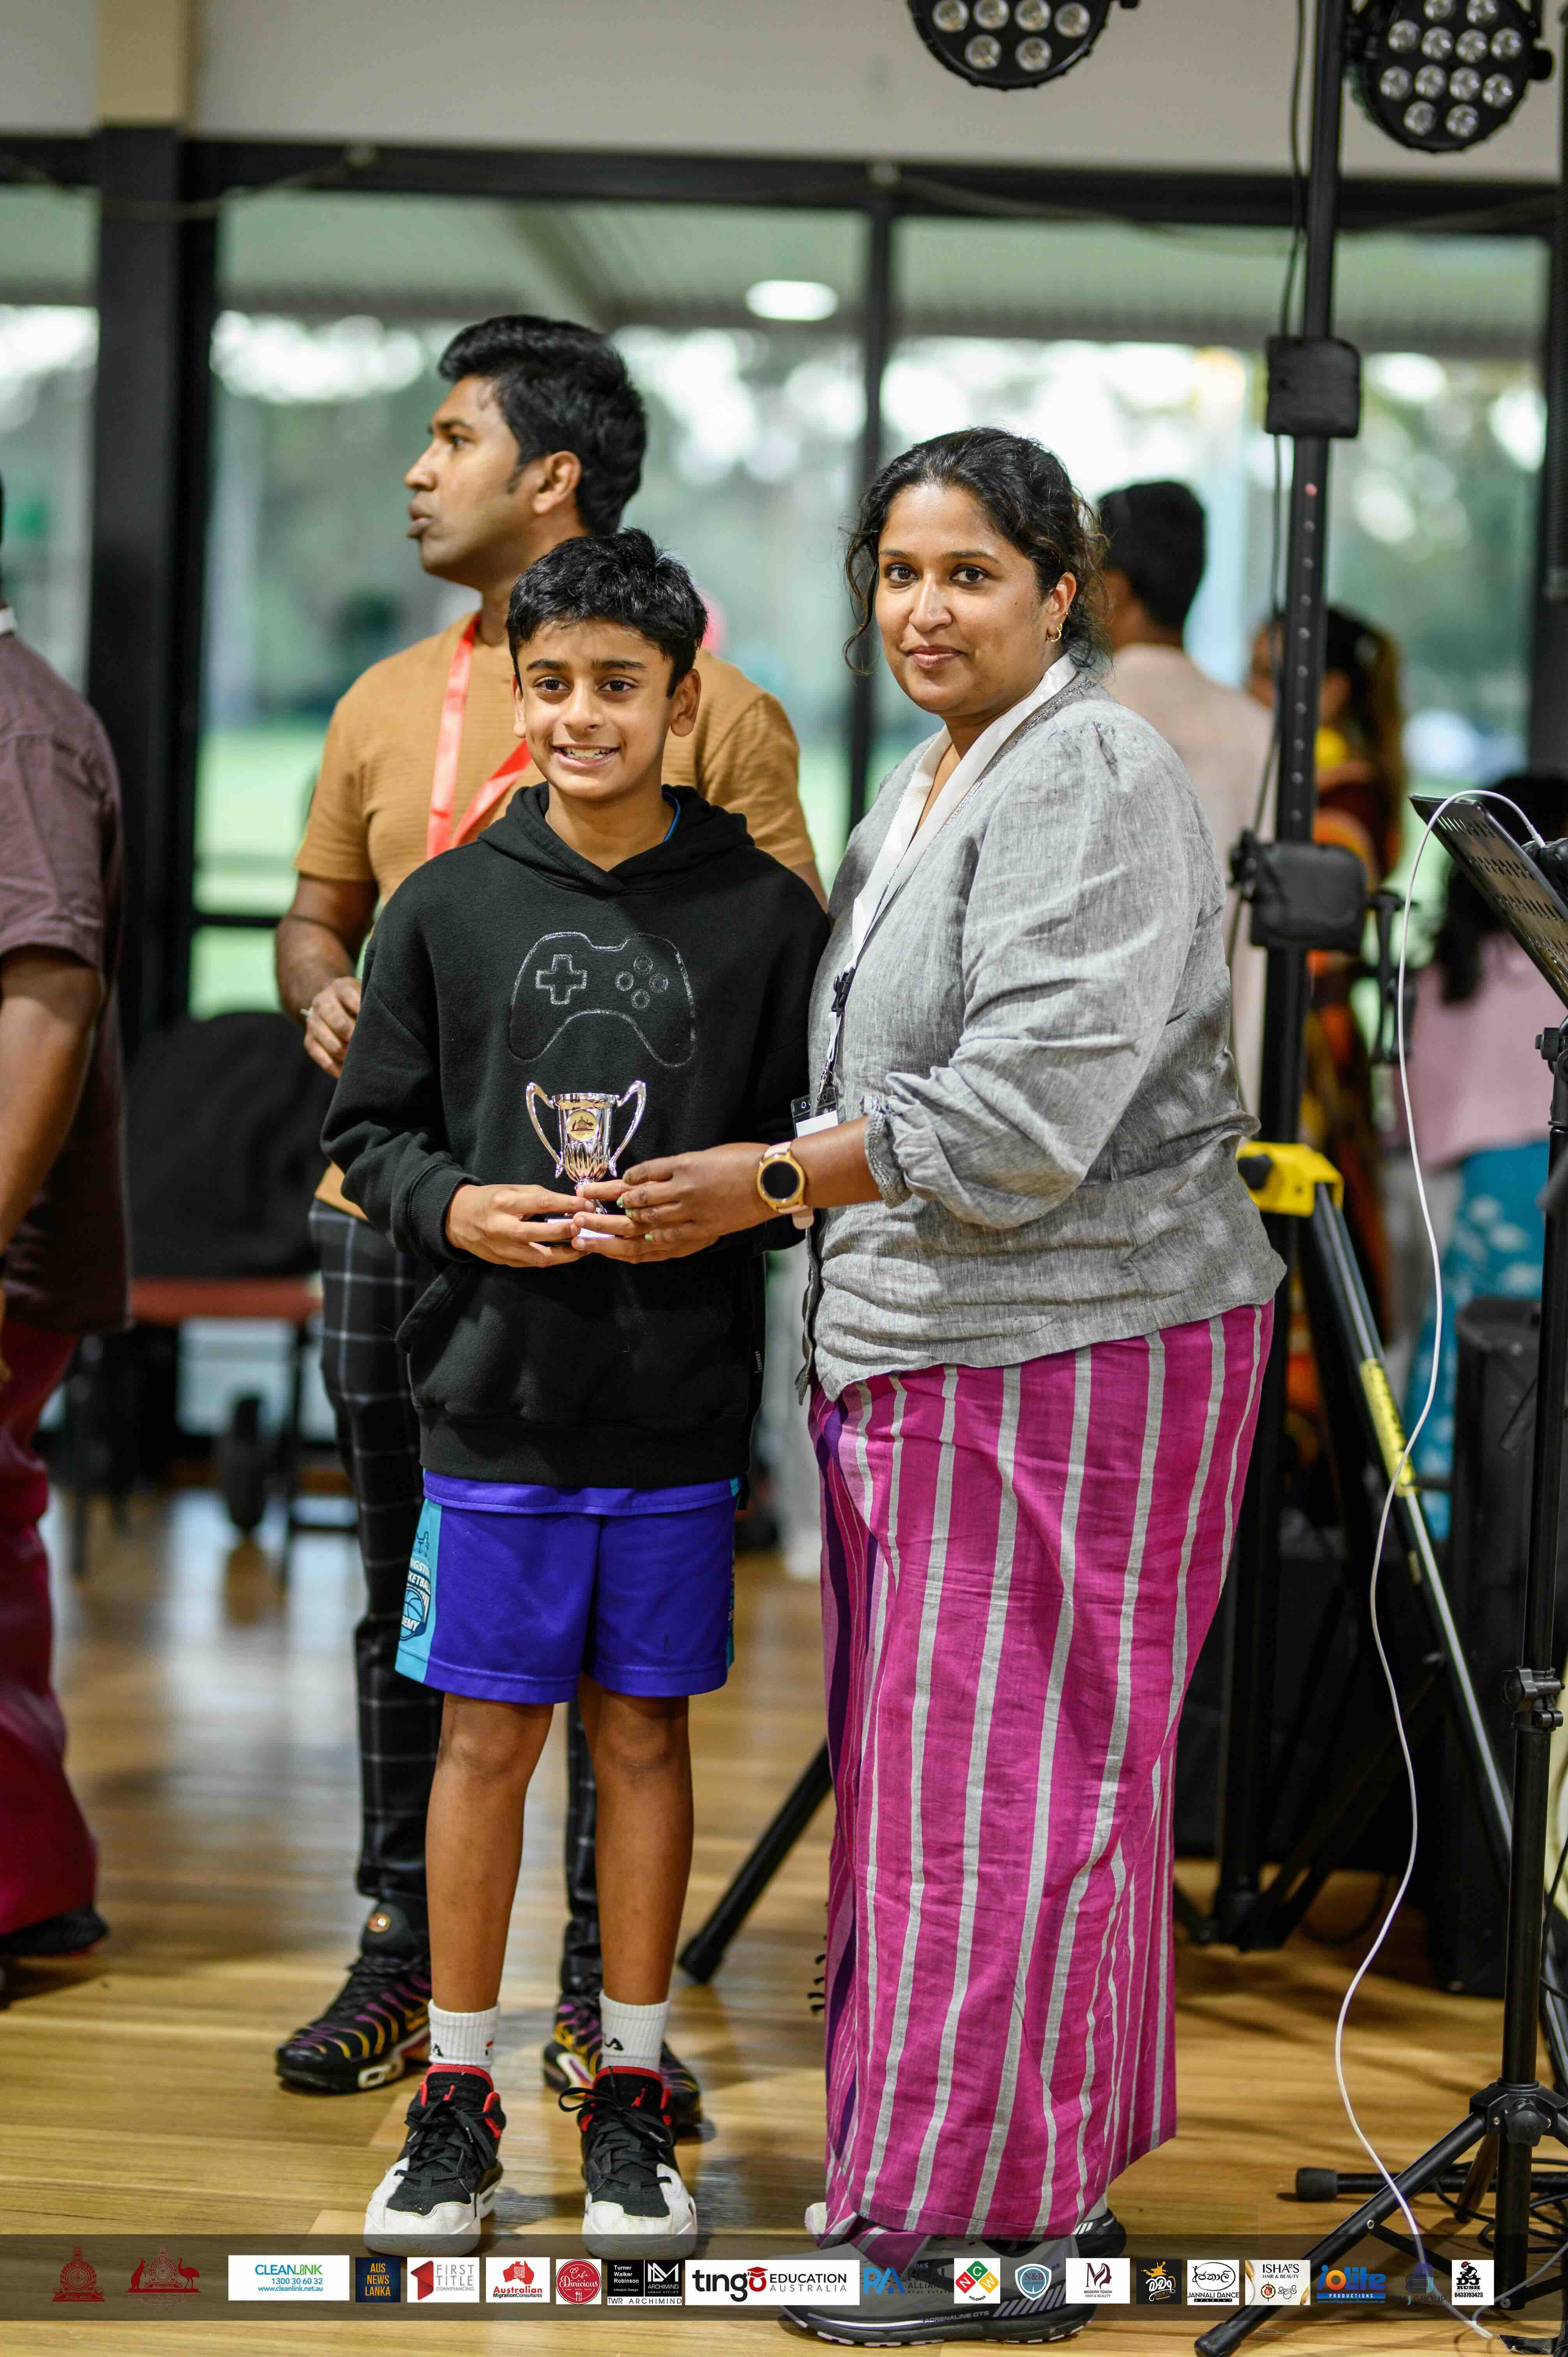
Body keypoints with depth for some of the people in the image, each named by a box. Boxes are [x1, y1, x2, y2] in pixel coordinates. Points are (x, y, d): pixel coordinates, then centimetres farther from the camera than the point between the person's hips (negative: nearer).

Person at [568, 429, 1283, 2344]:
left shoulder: (1091, 785, -14)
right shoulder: (930, 787, 18)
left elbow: (1028, 1112, -22)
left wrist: (766, 1184, -17)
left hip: (1070, 1347, -10)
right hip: (926, 1351, 10)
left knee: (1005, 1770, -5)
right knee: (944, 1754, 13)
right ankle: (1049, 2185, 24)